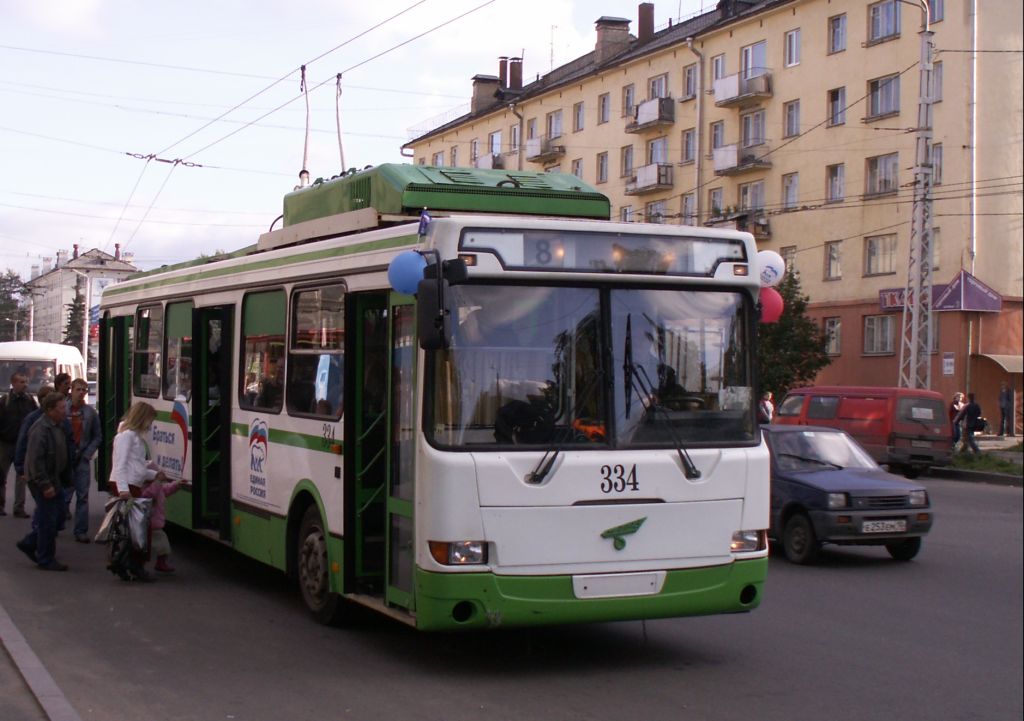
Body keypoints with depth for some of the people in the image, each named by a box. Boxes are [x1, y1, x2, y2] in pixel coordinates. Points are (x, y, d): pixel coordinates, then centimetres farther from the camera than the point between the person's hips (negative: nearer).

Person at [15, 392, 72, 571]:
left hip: (55, 479, 9)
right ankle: (46, 560, 9)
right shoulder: (40, 430, -21)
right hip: (43, 481, -9)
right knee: (48, 520, -3)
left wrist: (66, 479, 19)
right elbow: (36, 460, -24)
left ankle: (29, 543, 28)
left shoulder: (59, 426, 10)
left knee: (58, 516, 14)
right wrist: (45, 485, -24)